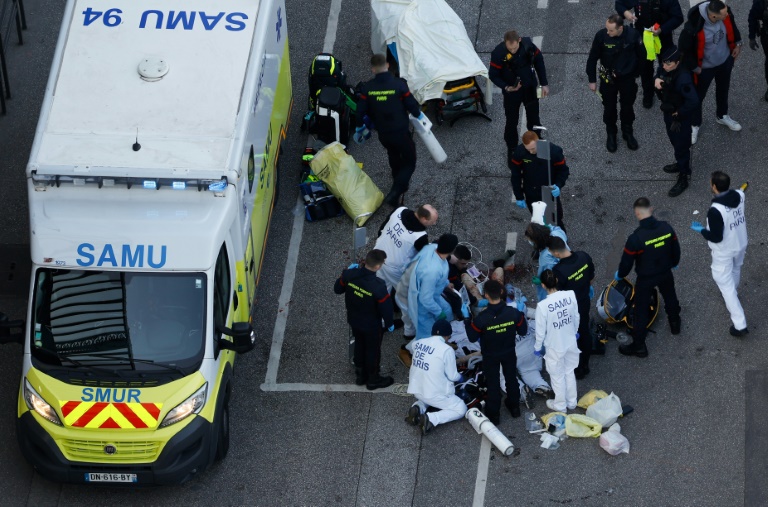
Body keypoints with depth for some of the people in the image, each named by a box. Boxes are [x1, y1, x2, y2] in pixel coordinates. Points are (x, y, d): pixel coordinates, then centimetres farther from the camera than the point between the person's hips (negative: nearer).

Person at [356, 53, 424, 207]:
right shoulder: (399, 85, -20)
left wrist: (359, 129, 16)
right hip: (401, 133, -4)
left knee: (394, 159, 30)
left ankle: (400, 188, 49)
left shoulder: (367, 89, -10)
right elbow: (412, 106, -14)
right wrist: (418, 114, 10)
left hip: (382, 134, 4)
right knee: (409, 163, 11)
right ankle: (394, 195, -6)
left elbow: (360, 112, -4)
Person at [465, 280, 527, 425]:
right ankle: (514, 407, 45)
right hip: (509, 353, 2)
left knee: (493, 383, 17)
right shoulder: (513, 313, -27)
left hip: (490, 356, -2)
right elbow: (523, 331, -11)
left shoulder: (481, 319, -34)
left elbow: (472, 338, -18)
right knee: (511, 379, 26)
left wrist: (467, 321, -6)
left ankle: (493, 414, 32)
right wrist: (520, 314, 4)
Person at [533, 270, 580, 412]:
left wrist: (537, 347, 0)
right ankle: (572, 402, 45)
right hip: (570, 342, 4)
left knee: (557, 376, 20)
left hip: (554, 347, -4)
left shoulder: (543, 306, -31)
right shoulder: (570, 295, -19)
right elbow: (576, 318, -2)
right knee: (570, 372, 27)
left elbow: (541, 331, -19)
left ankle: (560, 405, 40)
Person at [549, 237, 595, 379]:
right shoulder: (584, 256, -18)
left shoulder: (559, 271, -37)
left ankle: (578, 370, 38)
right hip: (585, 303, 6)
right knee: (585, 333, 26)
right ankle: (585, 365, 48)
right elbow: (592, 277, 2)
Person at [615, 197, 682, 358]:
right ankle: (675, 324, 58)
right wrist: (674, 263, 22)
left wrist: (620, 275, 3)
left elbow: (626, 261, -19)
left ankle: (639, 346, 24)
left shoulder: (635, 238, -32)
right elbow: (675, 248, 0)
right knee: (670, 298, 33)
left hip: (645, 278, -4)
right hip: (665, 273, 5)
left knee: (641, 310, 12)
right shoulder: (666, 228, -18)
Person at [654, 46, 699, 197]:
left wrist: (679, 113, -25)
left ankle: (683, 178, 26)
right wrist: (657, 80, -17)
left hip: (680, 117, -8)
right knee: (674, 141, 29)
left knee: (681, 146, 9)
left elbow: (693, 102, -41)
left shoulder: (683, 79, -37)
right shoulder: (665, 70, -13)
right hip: (669, 112, 8)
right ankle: (681, 164, 53)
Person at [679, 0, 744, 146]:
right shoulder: (694, 27, -41)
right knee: (698, 96, 18)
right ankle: (694, 125, 45)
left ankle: (722, 116, 57)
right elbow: (683, 49, -24)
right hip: (705, 68, -5)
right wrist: (694, 67, -15)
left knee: (723, 90, 29)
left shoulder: (725, 15, -26)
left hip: (725, 61, 5)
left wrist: (737, 44, 6)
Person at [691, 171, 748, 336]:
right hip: (741, 244, 7)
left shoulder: (715, 210, -35)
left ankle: (740, 324, 9)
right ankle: (731, 294, 64)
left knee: (726, 285, 8)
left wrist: (701, 230, -12)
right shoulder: (739, 195, -17)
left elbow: (716, 237, -26)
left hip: (724, 251, -7)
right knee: (735, 269, 34)